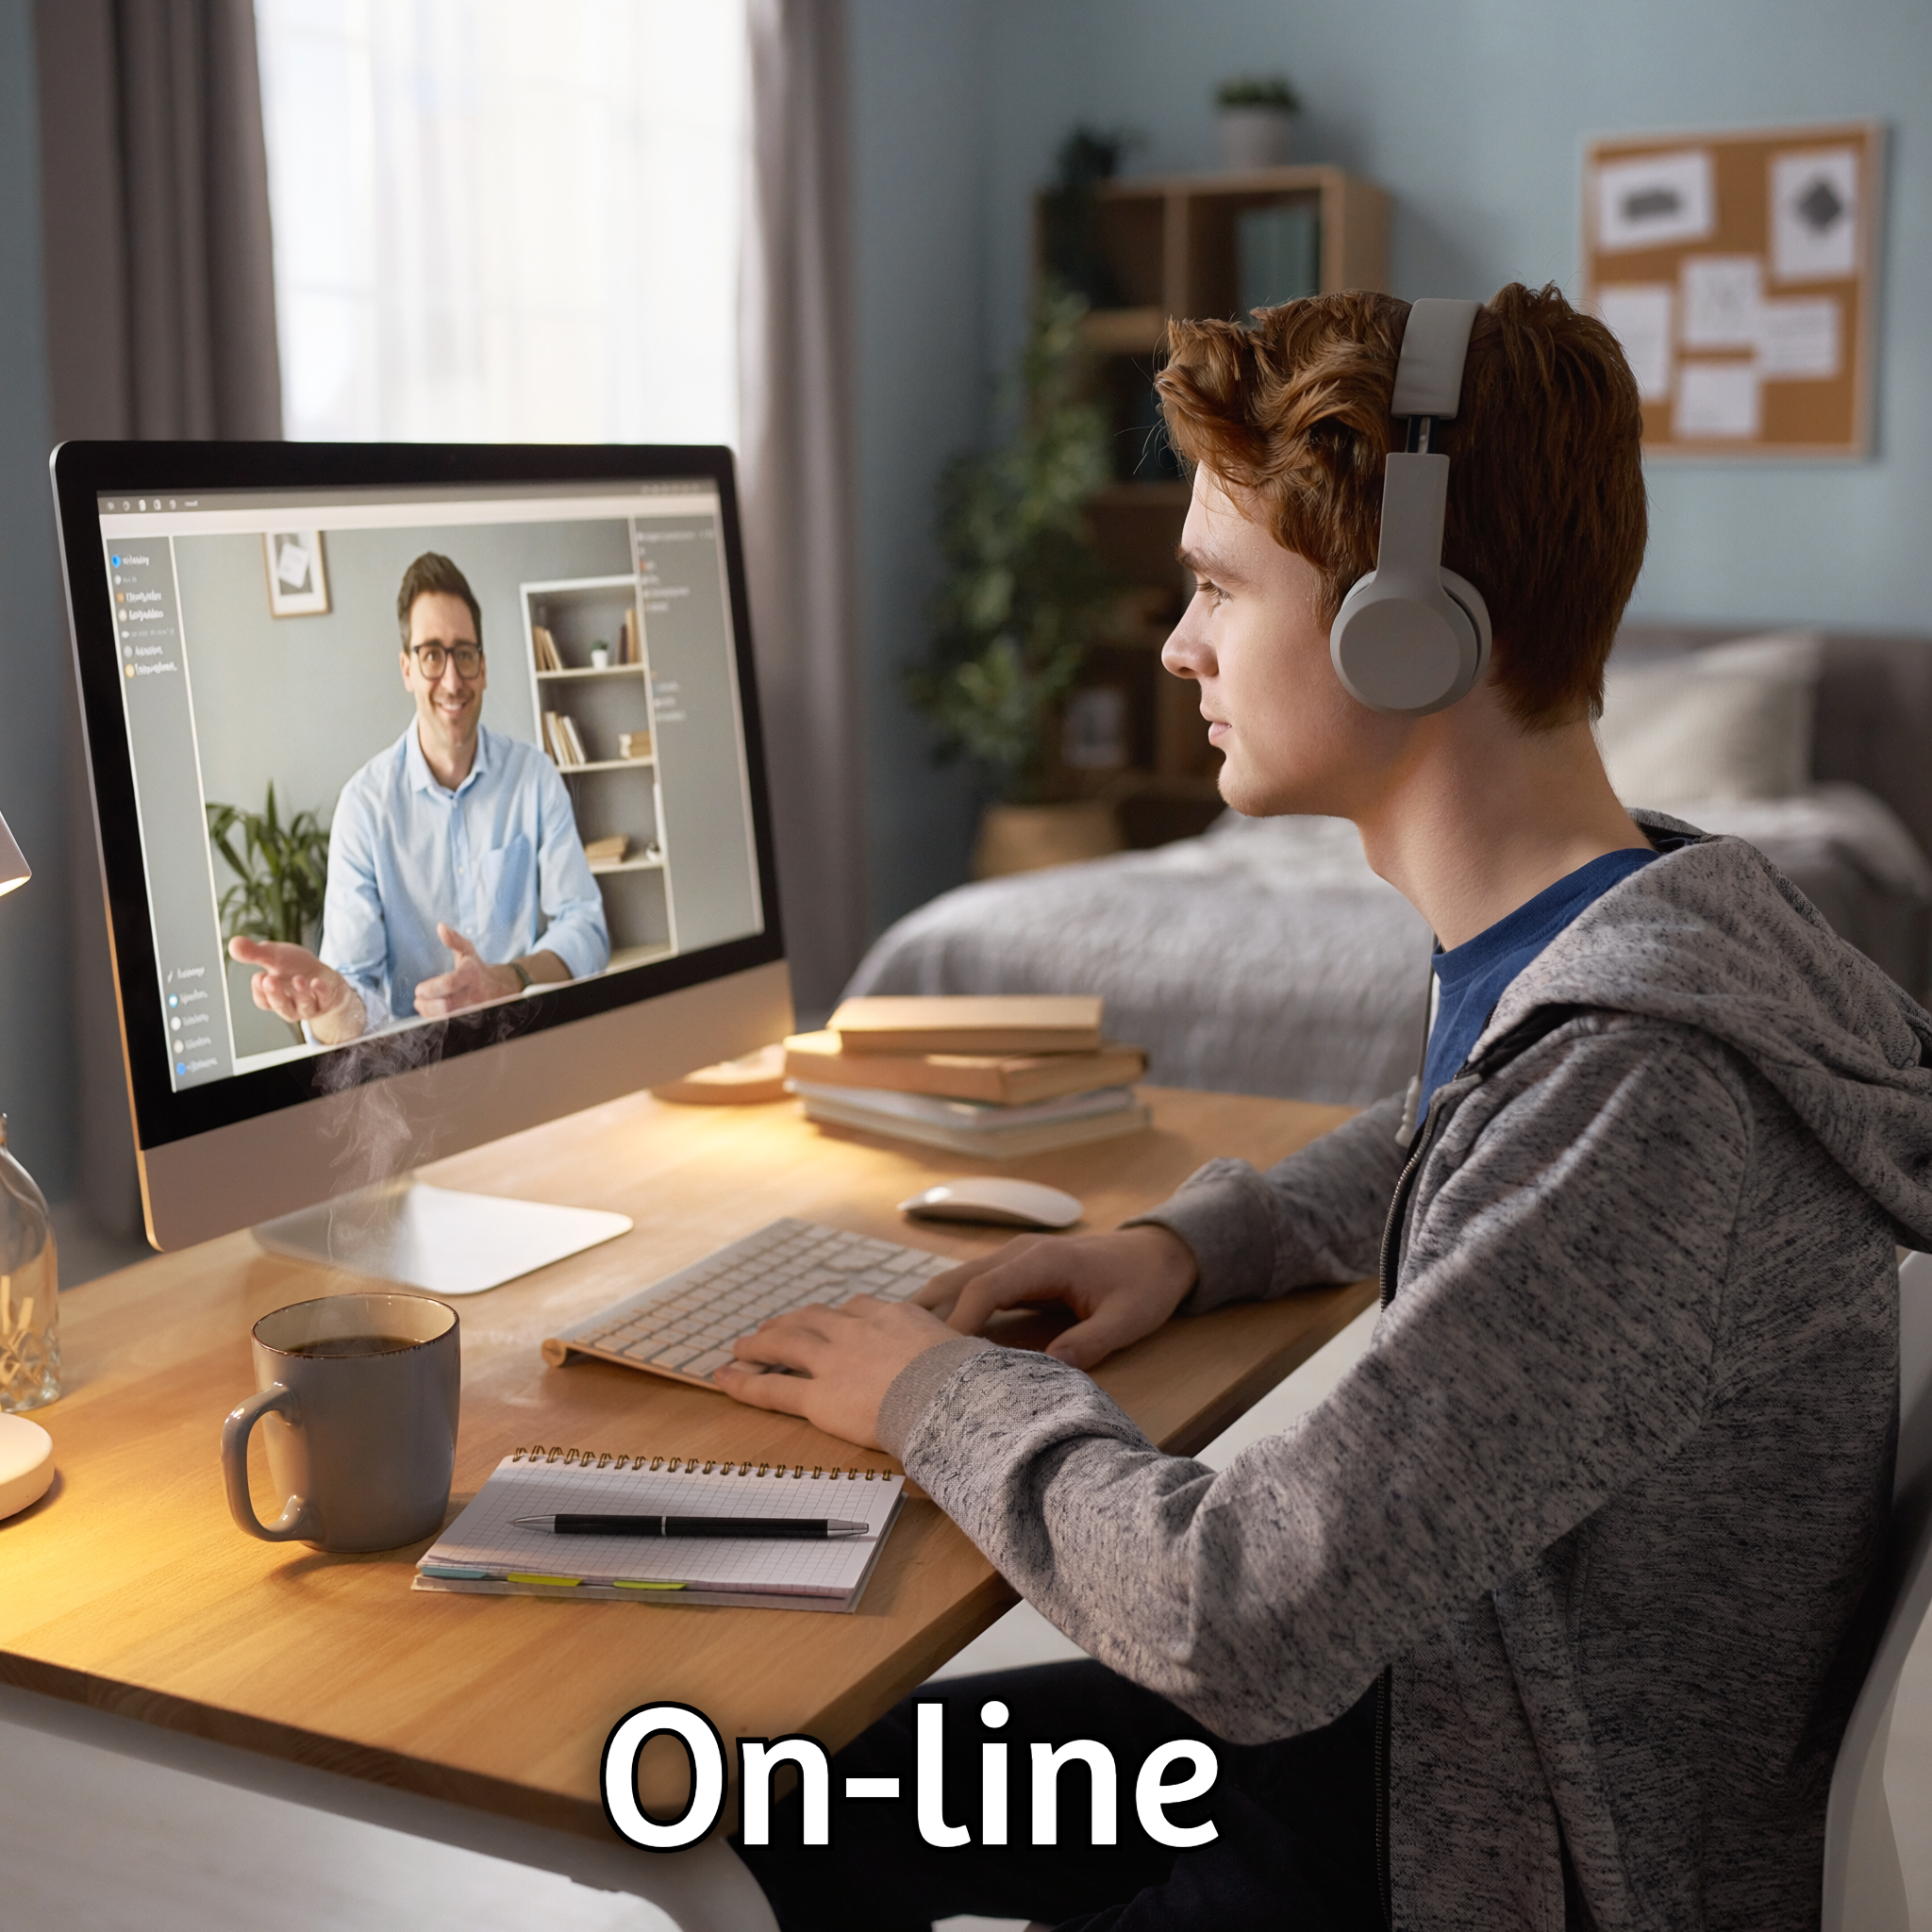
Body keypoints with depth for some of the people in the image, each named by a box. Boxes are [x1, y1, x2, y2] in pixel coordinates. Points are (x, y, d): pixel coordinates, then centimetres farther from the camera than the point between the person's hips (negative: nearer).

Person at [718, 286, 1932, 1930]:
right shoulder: (1572, 944, -2)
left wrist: (954, 1395, -15)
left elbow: (1243, 1627, -32)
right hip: (1433, 1709, 8)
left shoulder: (1640, 1089, -33)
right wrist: (1194, 1241, 4)